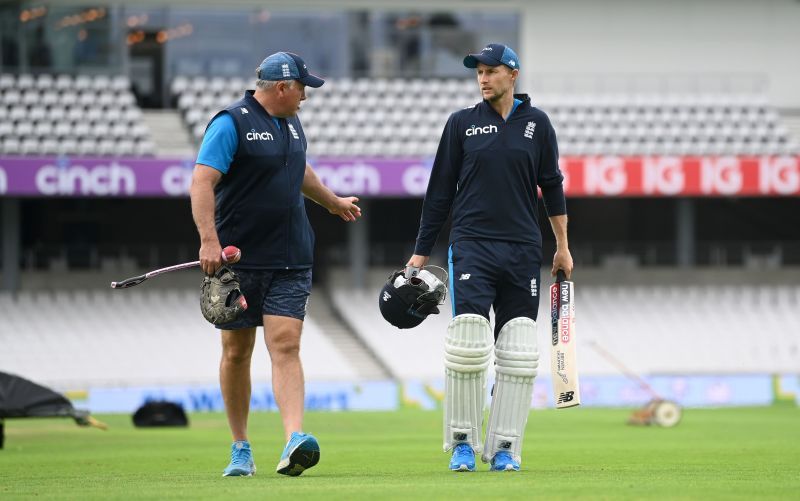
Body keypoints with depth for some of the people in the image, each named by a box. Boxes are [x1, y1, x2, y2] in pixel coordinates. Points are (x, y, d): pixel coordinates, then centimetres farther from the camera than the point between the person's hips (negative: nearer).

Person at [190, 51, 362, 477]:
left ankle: (294, 441, -25)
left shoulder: (291, 124, 15)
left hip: (291, 261, 5)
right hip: (239, 259, -5)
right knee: (237, 352, 5)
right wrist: (209, 240, -29)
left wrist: (332, 202, 50)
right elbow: (202, 181, -18)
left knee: (286, 346, -10)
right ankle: (240, 450, 17)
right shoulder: (232, 123, -9)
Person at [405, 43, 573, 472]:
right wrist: (421, 252, 6)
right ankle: (462, 442, 0)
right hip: (472, 247, -1)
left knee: (518, 355, -2)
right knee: (466, 346, -11)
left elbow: (552, 186, 15)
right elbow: (440, 191, 8)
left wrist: (563, 247, 13)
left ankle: (504, 445, 5)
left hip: (523, 253, 1)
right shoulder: (462, 123, 6)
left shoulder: (536, 124, 8)